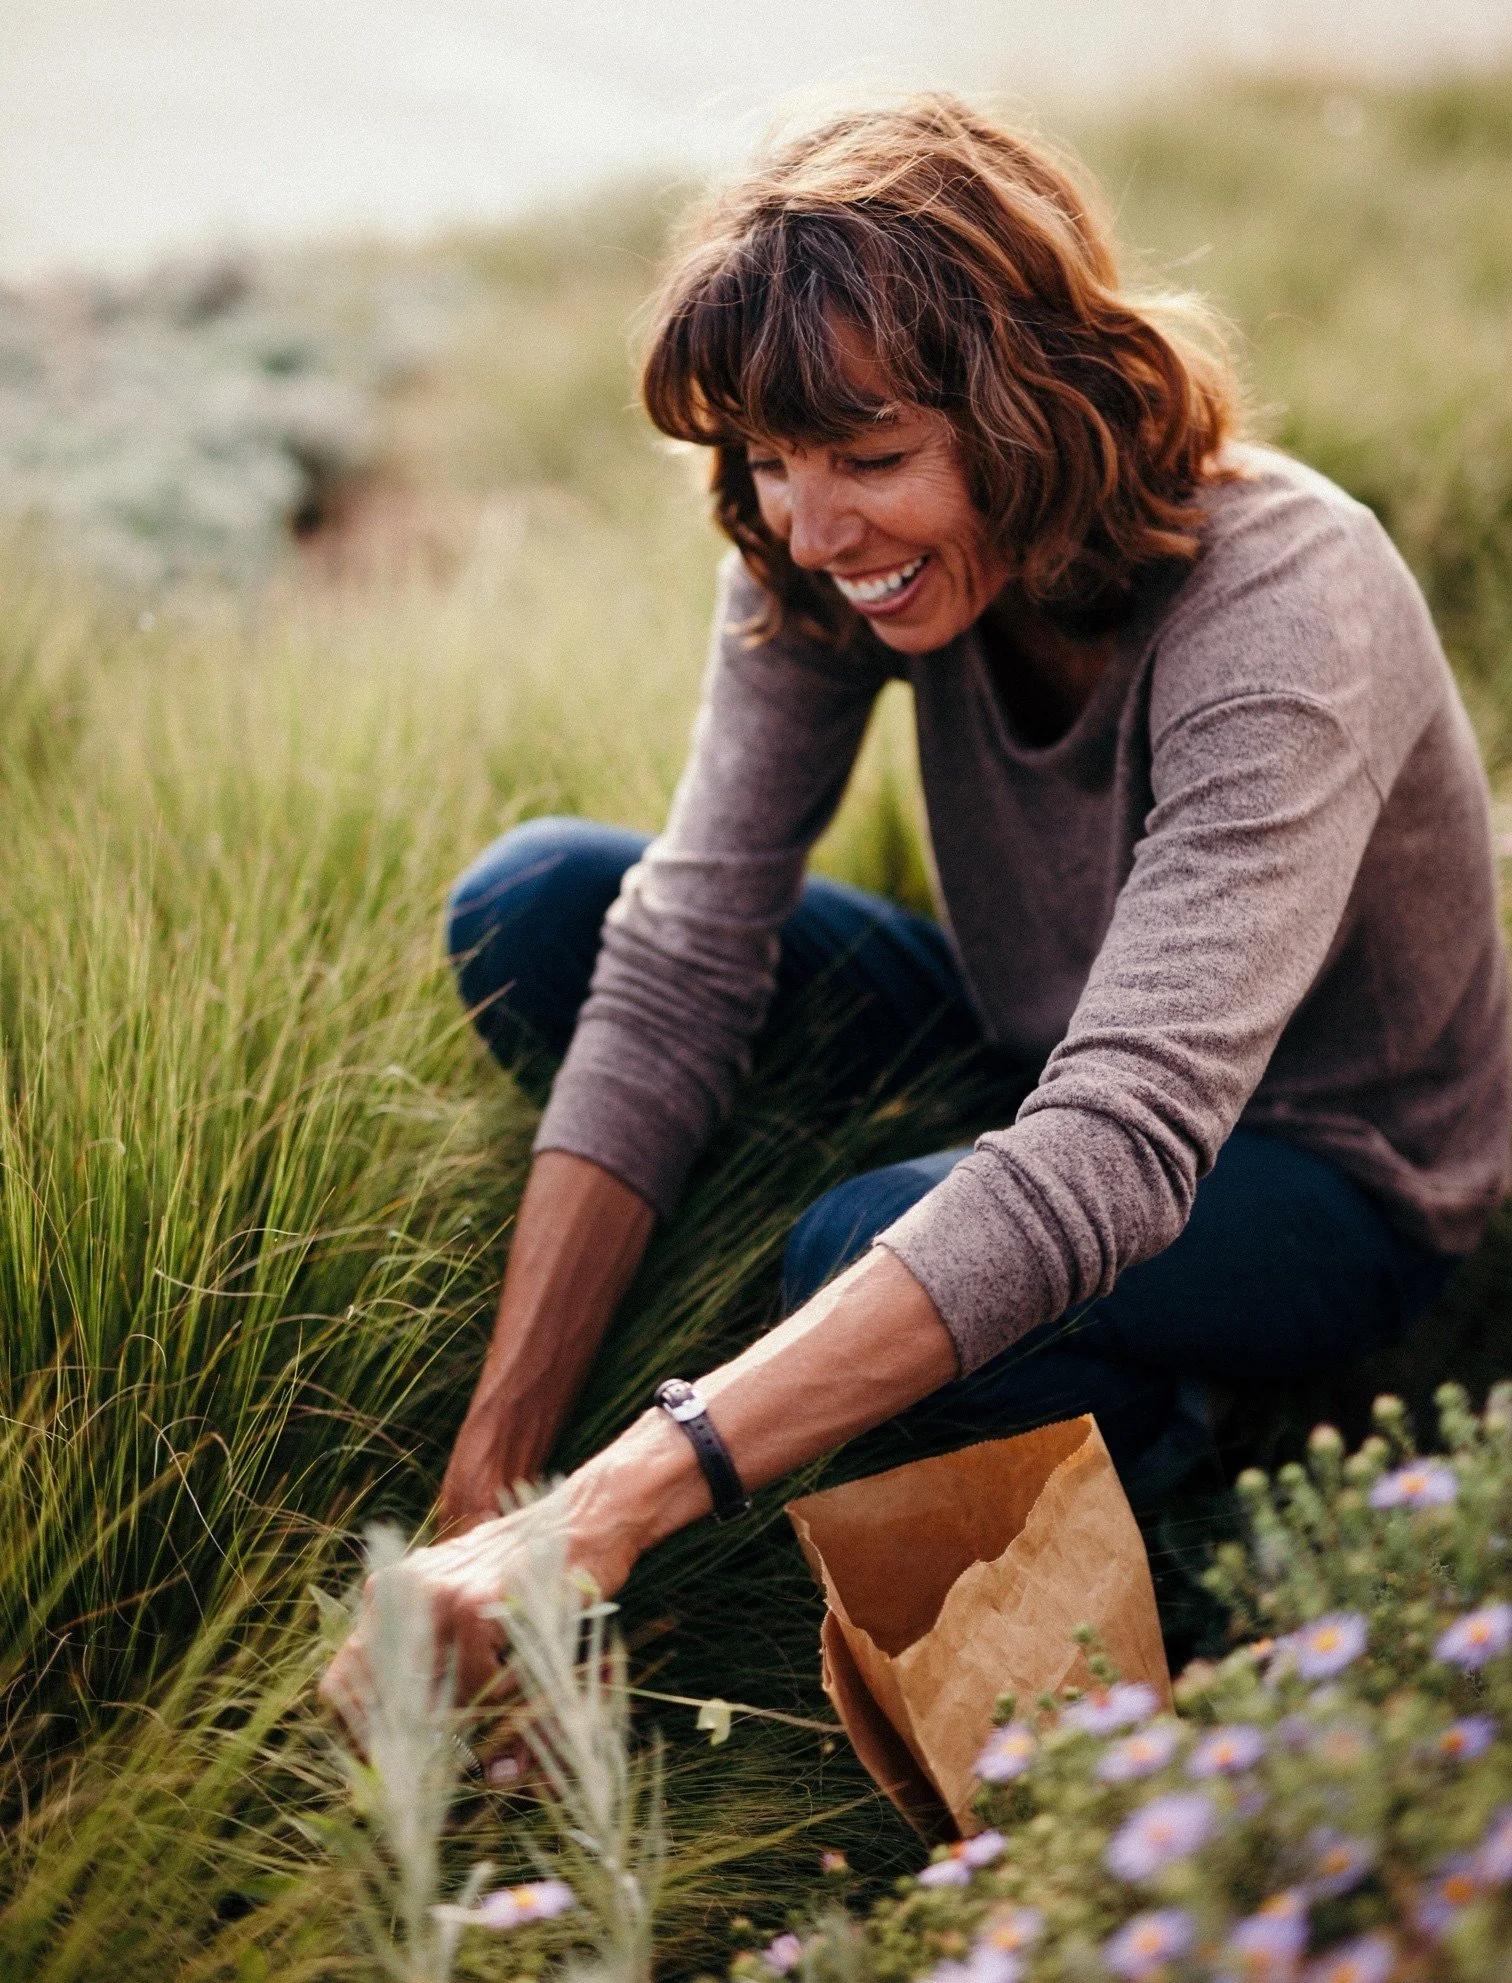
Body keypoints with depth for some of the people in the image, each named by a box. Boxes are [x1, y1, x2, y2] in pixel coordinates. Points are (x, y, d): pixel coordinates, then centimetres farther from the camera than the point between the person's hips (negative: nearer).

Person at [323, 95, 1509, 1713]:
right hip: (1030, 1055, 5)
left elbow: (1110, 1160, -44)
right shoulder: (825, 559, -16)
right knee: (532, 908, -11)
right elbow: (679, 969, -20)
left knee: (863, 1248, -36)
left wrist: (598, 1514, -52)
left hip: (1322, 1183, -5)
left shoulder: (1284, 620, -34)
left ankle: (1151, 1485, -3)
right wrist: (487, 1476, -27)